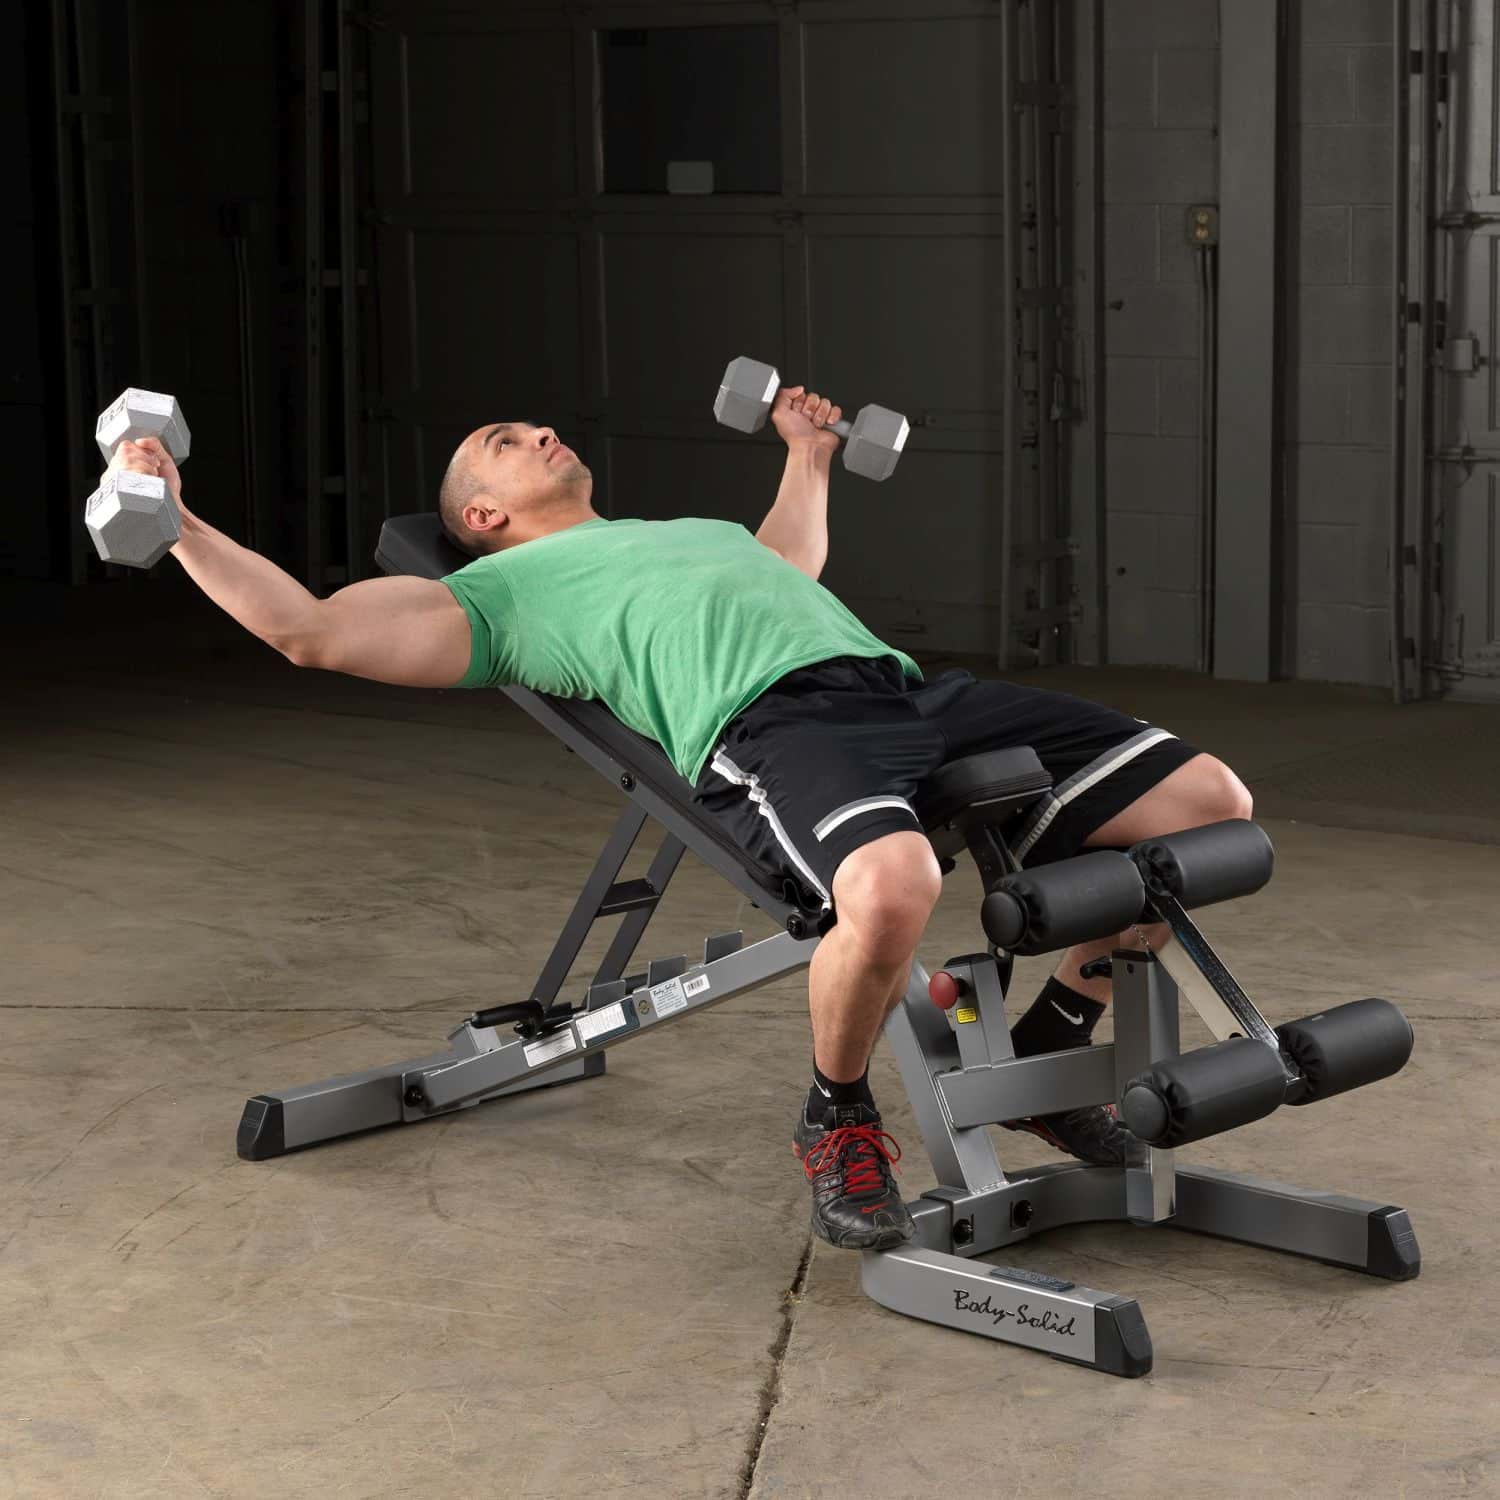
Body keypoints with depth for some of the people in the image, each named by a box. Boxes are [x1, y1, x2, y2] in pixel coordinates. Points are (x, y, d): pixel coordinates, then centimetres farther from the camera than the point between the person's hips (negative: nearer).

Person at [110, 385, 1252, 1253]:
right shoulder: (499, 589, 20)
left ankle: (1046, 1050, 15)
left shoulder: (689, 527, 41)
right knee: (892, 890, -43)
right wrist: (176, 523, 9)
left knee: (1210, 804, -5)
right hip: (771, 722, -7)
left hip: (903, 685, 7)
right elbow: (307, 629, 13)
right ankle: (839, 1118, -8)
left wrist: (809, 456, 68)